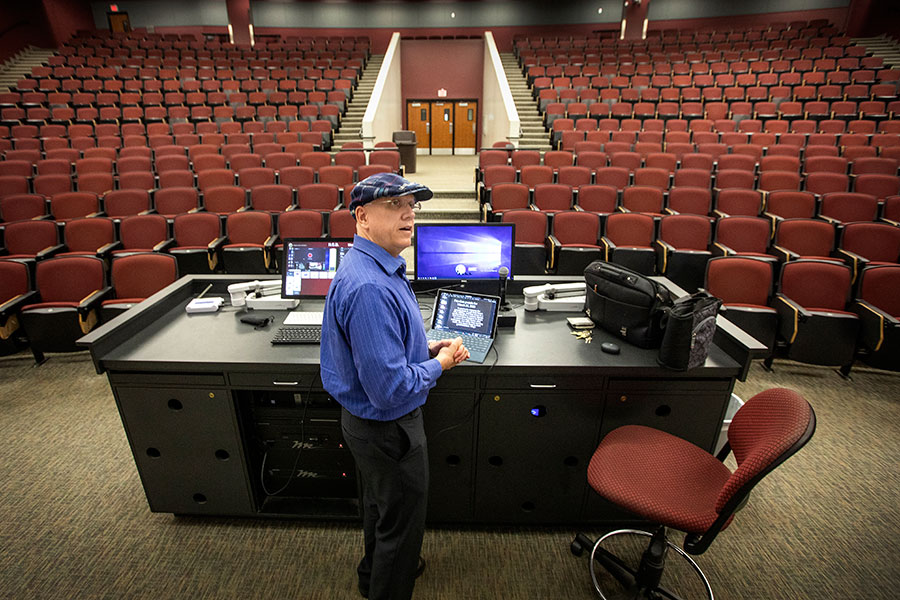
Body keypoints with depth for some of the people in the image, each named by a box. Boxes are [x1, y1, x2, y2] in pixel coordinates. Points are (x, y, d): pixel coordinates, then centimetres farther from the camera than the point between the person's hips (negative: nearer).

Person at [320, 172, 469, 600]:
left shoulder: (379, 266, 0)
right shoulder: (368, 288, -34)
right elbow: (391, 389, -33)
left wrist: (428, 348, 1)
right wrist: (441, 364, -17)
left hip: (372, 419, 10)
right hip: (387, 427, -10)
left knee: (380, 503, 32)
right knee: (401, 520, 16)